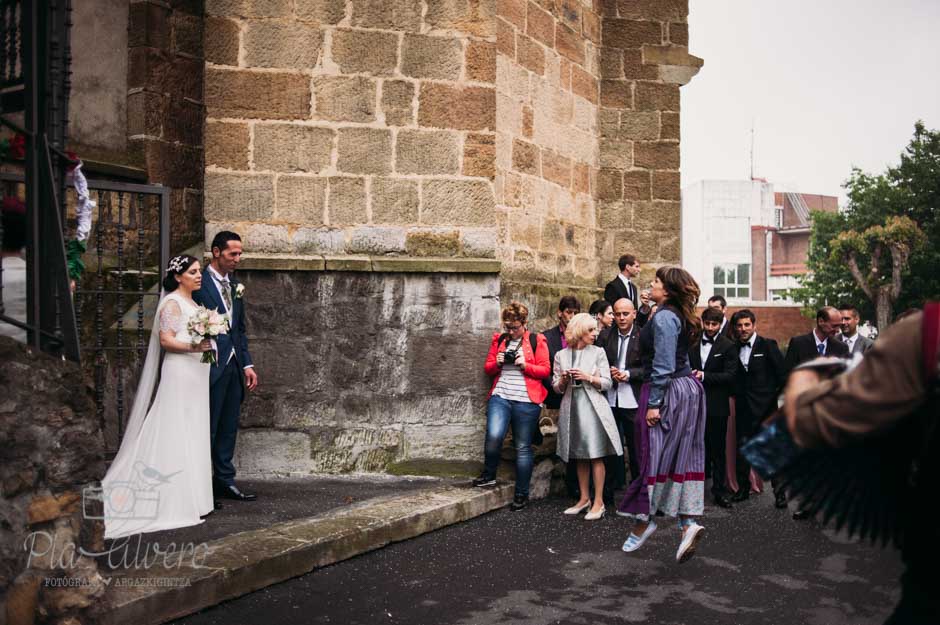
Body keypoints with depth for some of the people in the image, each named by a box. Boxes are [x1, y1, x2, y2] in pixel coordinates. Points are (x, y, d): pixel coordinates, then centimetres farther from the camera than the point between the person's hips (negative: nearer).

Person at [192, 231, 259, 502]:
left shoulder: (236, 286, 14)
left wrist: (247, 364, 11)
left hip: (234, 367, 7)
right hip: (211, 367, -7)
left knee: (229, 428, 13)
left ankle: (224, 481, 22)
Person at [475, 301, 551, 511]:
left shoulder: (537, 341, 4)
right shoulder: (499, 340, 14)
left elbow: (545, 370, 2)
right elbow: (487, 368, 18)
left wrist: (525, 365, -13)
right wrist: (497, 363, -3)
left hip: (526, 400, -2)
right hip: (500, 396, 2)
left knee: (523, 448, 3)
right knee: (494, 436, -21)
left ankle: (521, 494, 15)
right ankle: (489, 475, 6)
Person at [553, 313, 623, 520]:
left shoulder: (598, 353, 3)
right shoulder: (561, 355, 7)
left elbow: (607, 383, 1)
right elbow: (557, 388, 9)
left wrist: (589, 377, -14)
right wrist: (563, 380, -12)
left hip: (593, 407, -3)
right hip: (571, 408, 3)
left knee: (596, 455, -4)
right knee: (579, 457, 10)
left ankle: (598, 502, 1)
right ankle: (584, 498, 20)